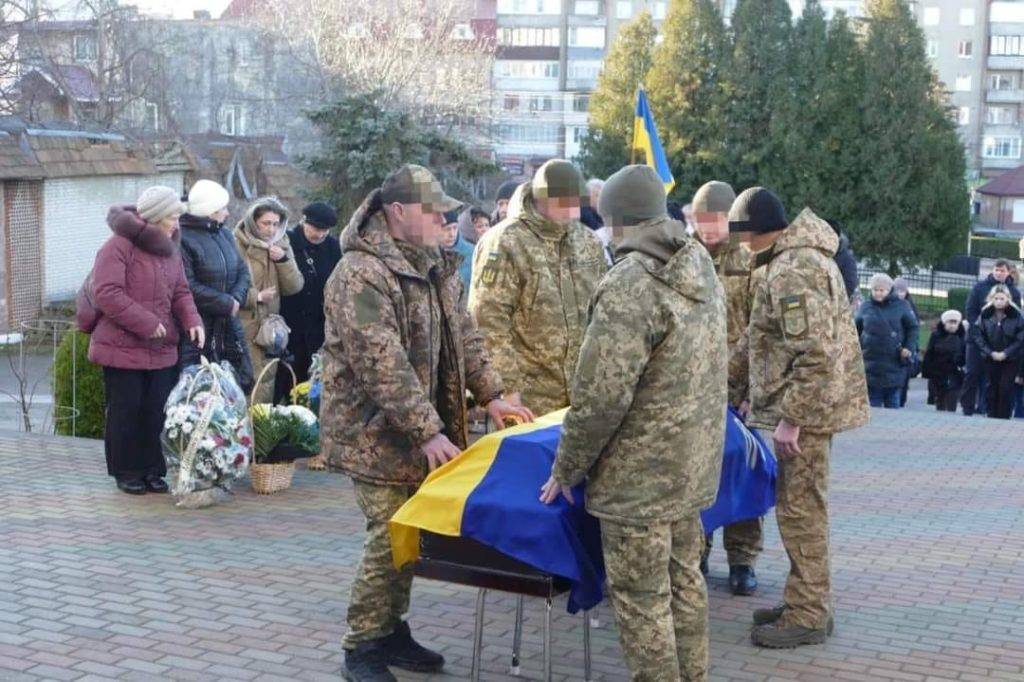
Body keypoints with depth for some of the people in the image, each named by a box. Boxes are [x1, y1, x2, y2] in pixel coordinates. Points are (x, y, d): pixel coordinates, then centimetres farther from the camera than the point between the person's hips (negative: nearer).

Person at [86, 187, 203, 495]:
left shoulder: (170, 250, 11)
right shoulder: (118, 247, -14)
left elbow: (180, 292, 15)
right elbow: (106, 294, -21)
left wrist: (192, 320, -6)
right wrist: (146, 323, -21)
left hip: (161, 350, 7)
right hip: (123, 348, -7)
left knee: (157, 412, 8)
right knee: (126, 412, 2)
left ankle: (152, 470, 19)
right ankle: (126, 472, 15)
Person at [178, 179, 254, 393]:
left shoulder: (224, 235, 13)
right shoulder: (183, 239, -14)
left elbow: (242, 272, 14)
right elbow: (187, 287, -20)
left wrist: (236, 299, -6)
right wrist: (226, 303, -15)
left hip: (228, 326, 8)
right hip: (196, 329, -8)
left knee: (242, 383, 10)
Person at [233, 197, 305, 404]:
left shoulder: (281, 246, 12)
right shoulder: (238, 245, -7)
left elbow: (294, 287, 6)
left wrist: (283, 260, -7)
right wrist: (255, 296, -18)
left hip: (269, 329, 5)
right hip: (243, 327, -5)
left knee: (265, 384, 8)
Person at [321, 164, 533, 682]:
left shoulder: (434, 263, 8)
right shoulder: (360, 274, -21)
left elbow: (463, 334, 16)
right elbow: (383, 363, -27)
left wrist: (490, 395, 7)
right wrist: (428, 432, -29)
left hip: (423, 431, 8)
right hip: (375, 434, -8)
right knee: (388, 541, -5)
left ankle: (391, 632, 28)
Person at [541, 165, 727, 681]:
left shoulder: (630, 283, -20)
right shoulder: (701, 265, 7)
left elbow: (600, 395, -21)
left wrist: (566, 469, -9)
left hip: (639, 475, -9)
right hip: (694, 463, 9)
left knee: (642, 601, 2)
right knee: (683, 581, 19)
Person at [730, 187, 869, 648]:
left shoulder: (792, 270, -21)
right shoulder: (802, 254, 13)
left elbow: (815, 354, -27)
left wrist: (790, 417, -22)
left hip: (806, 405, -11)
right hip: (813, 402, 11)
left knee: (800, 509, -2)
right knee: (801, 506, 17)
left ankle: (806, 617, 7)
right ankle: (806, 603, 28)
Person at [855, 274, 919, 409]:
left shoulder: (901, 305, 1)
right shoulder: (866, 306, 6)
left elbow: (913, 327, 5)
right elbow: (857, 329, 15)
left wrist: (910, 348, -6)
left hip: (894, 364, -1)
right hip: (871, 365, 1)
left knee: (893, 402, 6)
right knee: (873, 403, 5)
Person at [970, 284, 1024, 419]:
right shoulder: (985, 315, -2)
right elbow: (977, 336, -2)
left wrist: (1005, 353, -14)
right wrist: (990, 352, -11)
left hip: (1011, 359, -2)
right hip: (991, 358, 2)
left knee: (1006, 389, -7)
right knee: (992, 388, 6)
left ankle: (1003, 417, 0)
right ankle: (992, 416, 14)